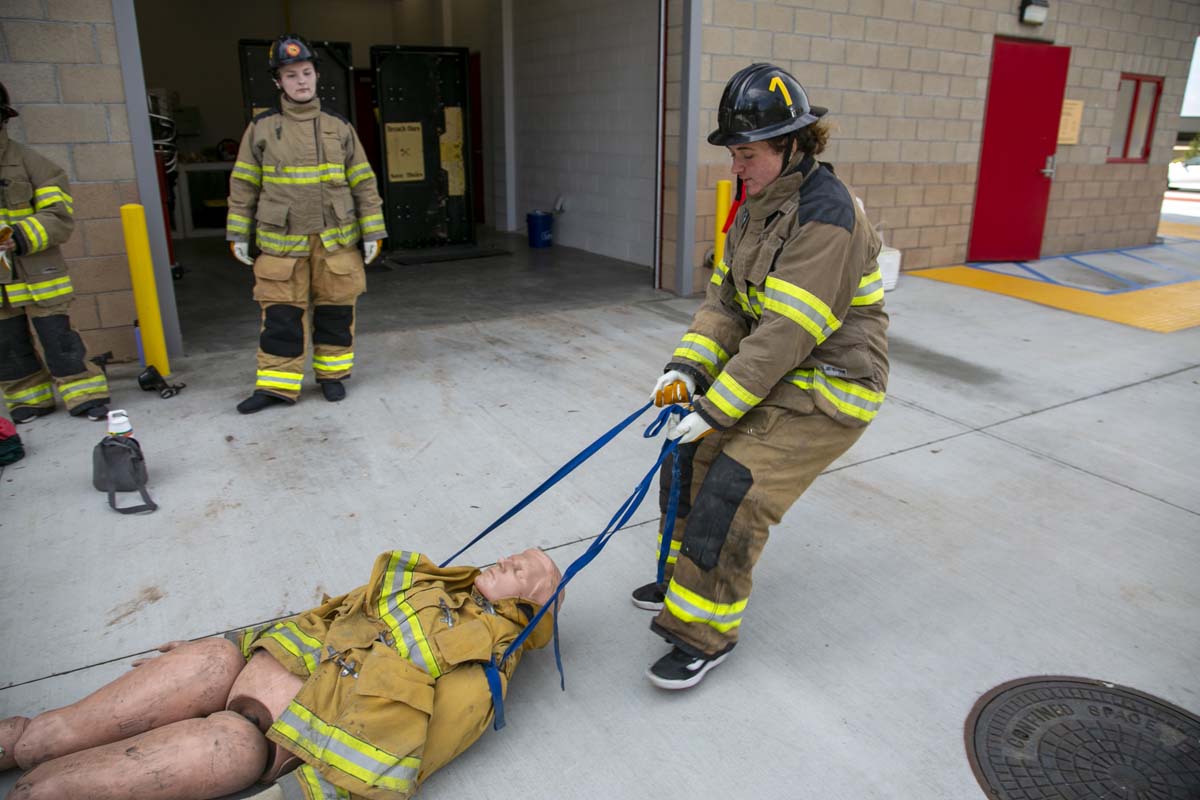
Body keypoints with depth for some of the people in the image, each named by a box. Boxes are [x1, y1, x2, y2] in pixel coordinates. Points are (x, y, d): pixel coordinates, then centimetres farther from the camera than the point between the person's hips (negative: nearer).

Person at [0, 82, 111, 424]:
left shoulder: (30, 163, -4)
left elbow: (60, 217, -9)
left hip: (37, 276, -4)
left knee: (58, 341, -1)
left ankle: (86, 396, 9)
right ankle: (28, 398, 27)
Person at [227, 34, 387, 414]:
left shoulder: (339, 128, 5)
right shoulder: (261, 129, 3)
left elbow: (363, 182, 7)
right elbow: (243, 184, 8)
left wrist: (373, 232, 2)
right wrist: (238, 235, 5)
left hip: (335, 240, 1)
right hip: (281, 241, -1)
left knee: (335, 311, 8)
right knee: (281, 315, 1)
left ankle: (332, 374, 24)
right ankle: (277, 384, 10)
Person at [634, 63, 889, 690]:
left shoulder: (825, 216, -24)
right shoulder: (755, 204, 5)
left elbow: (786, 332, -28)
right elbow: (726, 298, 4)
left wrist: (716, 408, -25)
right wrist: (687, 367, -10)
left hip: (827, 387, -9)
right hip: (771, 371, 9)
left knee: (732, 493, -15)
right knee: (692, 459, 9)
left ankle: (703, 633, 4)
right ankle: (685, 579, 31)